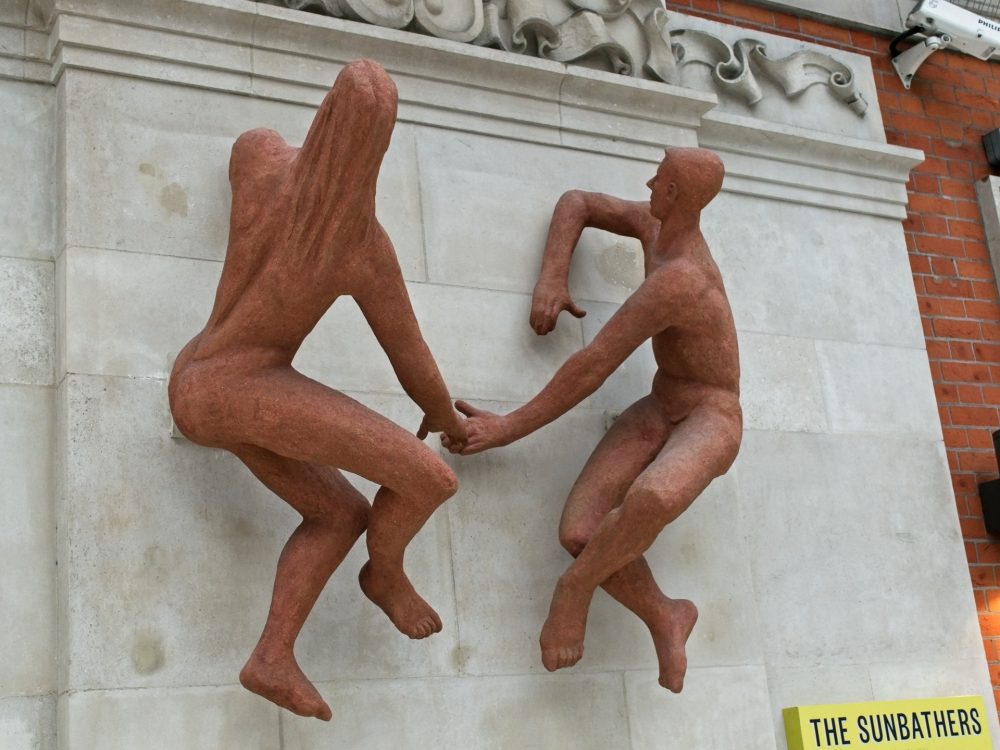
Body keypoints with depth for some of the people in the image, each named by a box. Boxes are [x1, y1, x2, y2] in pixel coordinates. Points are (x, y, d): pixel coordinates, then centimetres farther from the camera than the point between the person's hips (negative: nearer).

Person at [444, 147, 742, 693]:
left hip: (710, 421, -8)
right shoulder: (655, 223, 0)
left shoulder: (675, 280, -28)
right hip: (657, 413, 8)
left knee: (650, 501, -45)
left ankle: (575, 587, -14)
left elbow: (591, 368, -26)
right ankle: (665, 618, 4)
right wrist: (552, 279, -3)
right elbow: (576, 203, 15)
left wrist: (510, 428, -19)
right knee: (579, 534, -20)